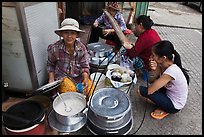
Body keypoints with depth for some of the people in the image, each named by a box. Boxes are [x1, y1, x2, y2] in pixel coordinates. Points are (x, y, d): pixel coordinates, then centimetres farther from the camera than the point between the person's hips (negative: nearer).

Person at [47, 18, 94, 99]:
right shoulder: (55, 48, -13)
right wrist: (51, 79, -6)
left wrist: (85, 79, -22)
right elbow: (51, 65, 4)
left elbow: (85, 67, -4)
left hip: (79, 78, 2)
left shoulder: (82, 48, -10)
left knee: (90, 91, -18)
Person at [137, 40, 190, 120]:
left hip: (174, 106, -8)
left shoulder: (171, 71, -35)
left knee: (141, 90, -17)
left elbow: (149, 91, -29)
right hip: (170, 94, 8)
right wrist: (154, 69, -23)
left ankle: (165, 110, 2)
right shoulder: (164, 63, -12)